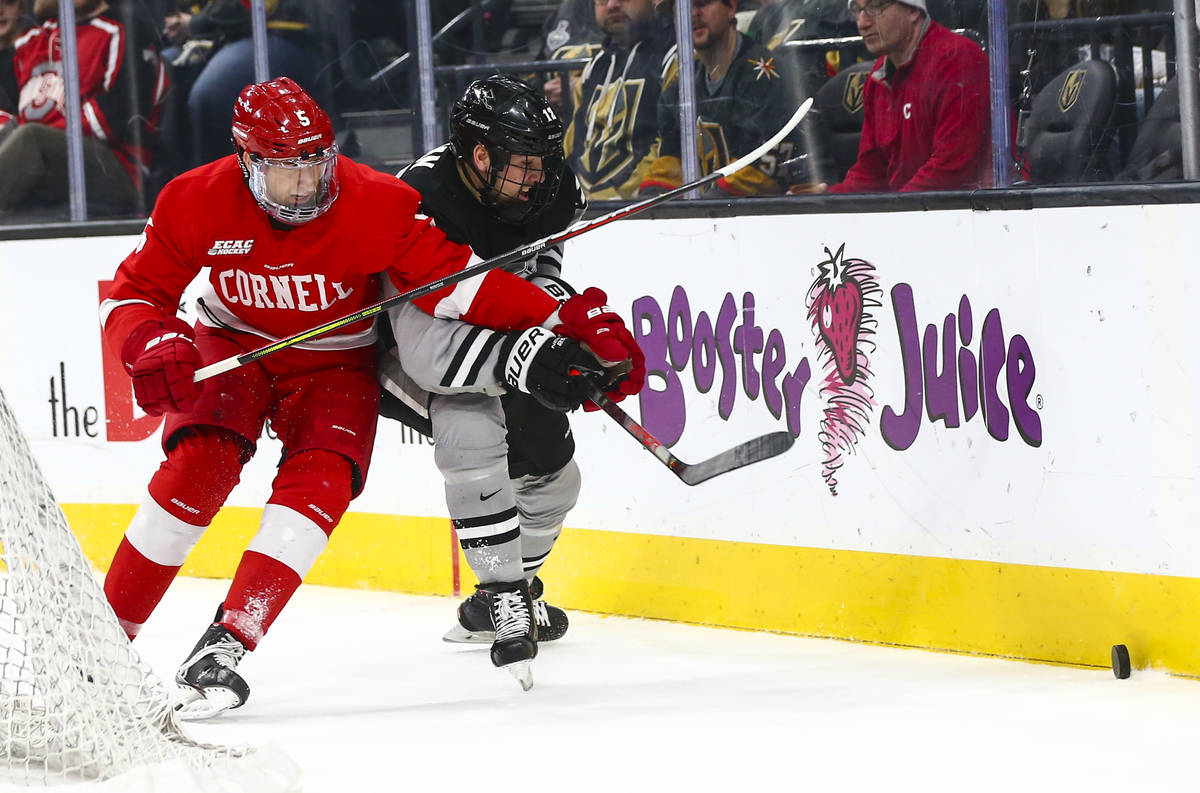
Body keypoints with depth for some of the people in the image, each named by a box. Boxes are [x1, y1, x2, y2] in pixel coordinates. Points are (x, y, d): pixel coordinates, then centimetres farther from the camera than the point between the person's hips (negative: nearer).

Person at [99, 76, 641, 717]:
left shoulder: (377, 206, -25)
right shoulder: (196, 203, -20)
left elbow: (452, 280, -26)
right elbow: (132, 296, -10)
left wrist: (561, 322, -35)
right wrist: (153, 347, -32)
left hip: (335, 363, 0)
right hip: (231, 348, 0)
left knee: (320, 485, -23)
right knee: (199, 466, -21)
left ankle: (225, 646, -25)